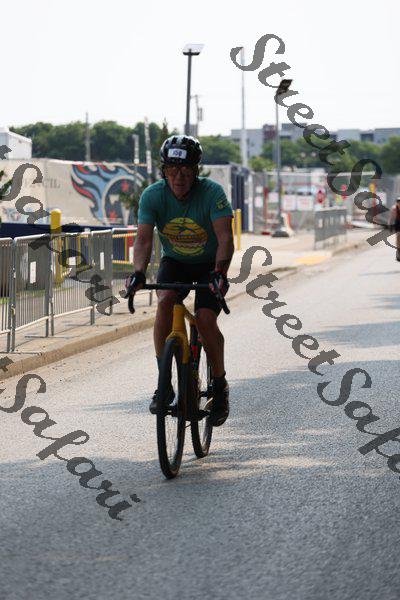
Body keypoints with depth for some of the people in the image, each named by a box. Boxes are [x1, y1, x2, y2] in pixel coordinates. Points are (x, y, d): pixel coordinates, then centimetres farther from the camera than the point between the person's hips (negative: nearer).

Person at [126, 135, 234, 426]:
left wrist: (220, 272, -49)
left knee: (205, 318, -22)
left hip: (209, 265, -2)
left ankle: (220, 385, 1)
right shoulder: (153, 195, -17)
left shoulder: (212, 192, -24)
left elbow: (225, 238, -32)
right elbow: (144, 239, -26)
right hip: (174, 262, 2)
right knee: (165, 300, -28)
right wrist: (139, 272, -44)